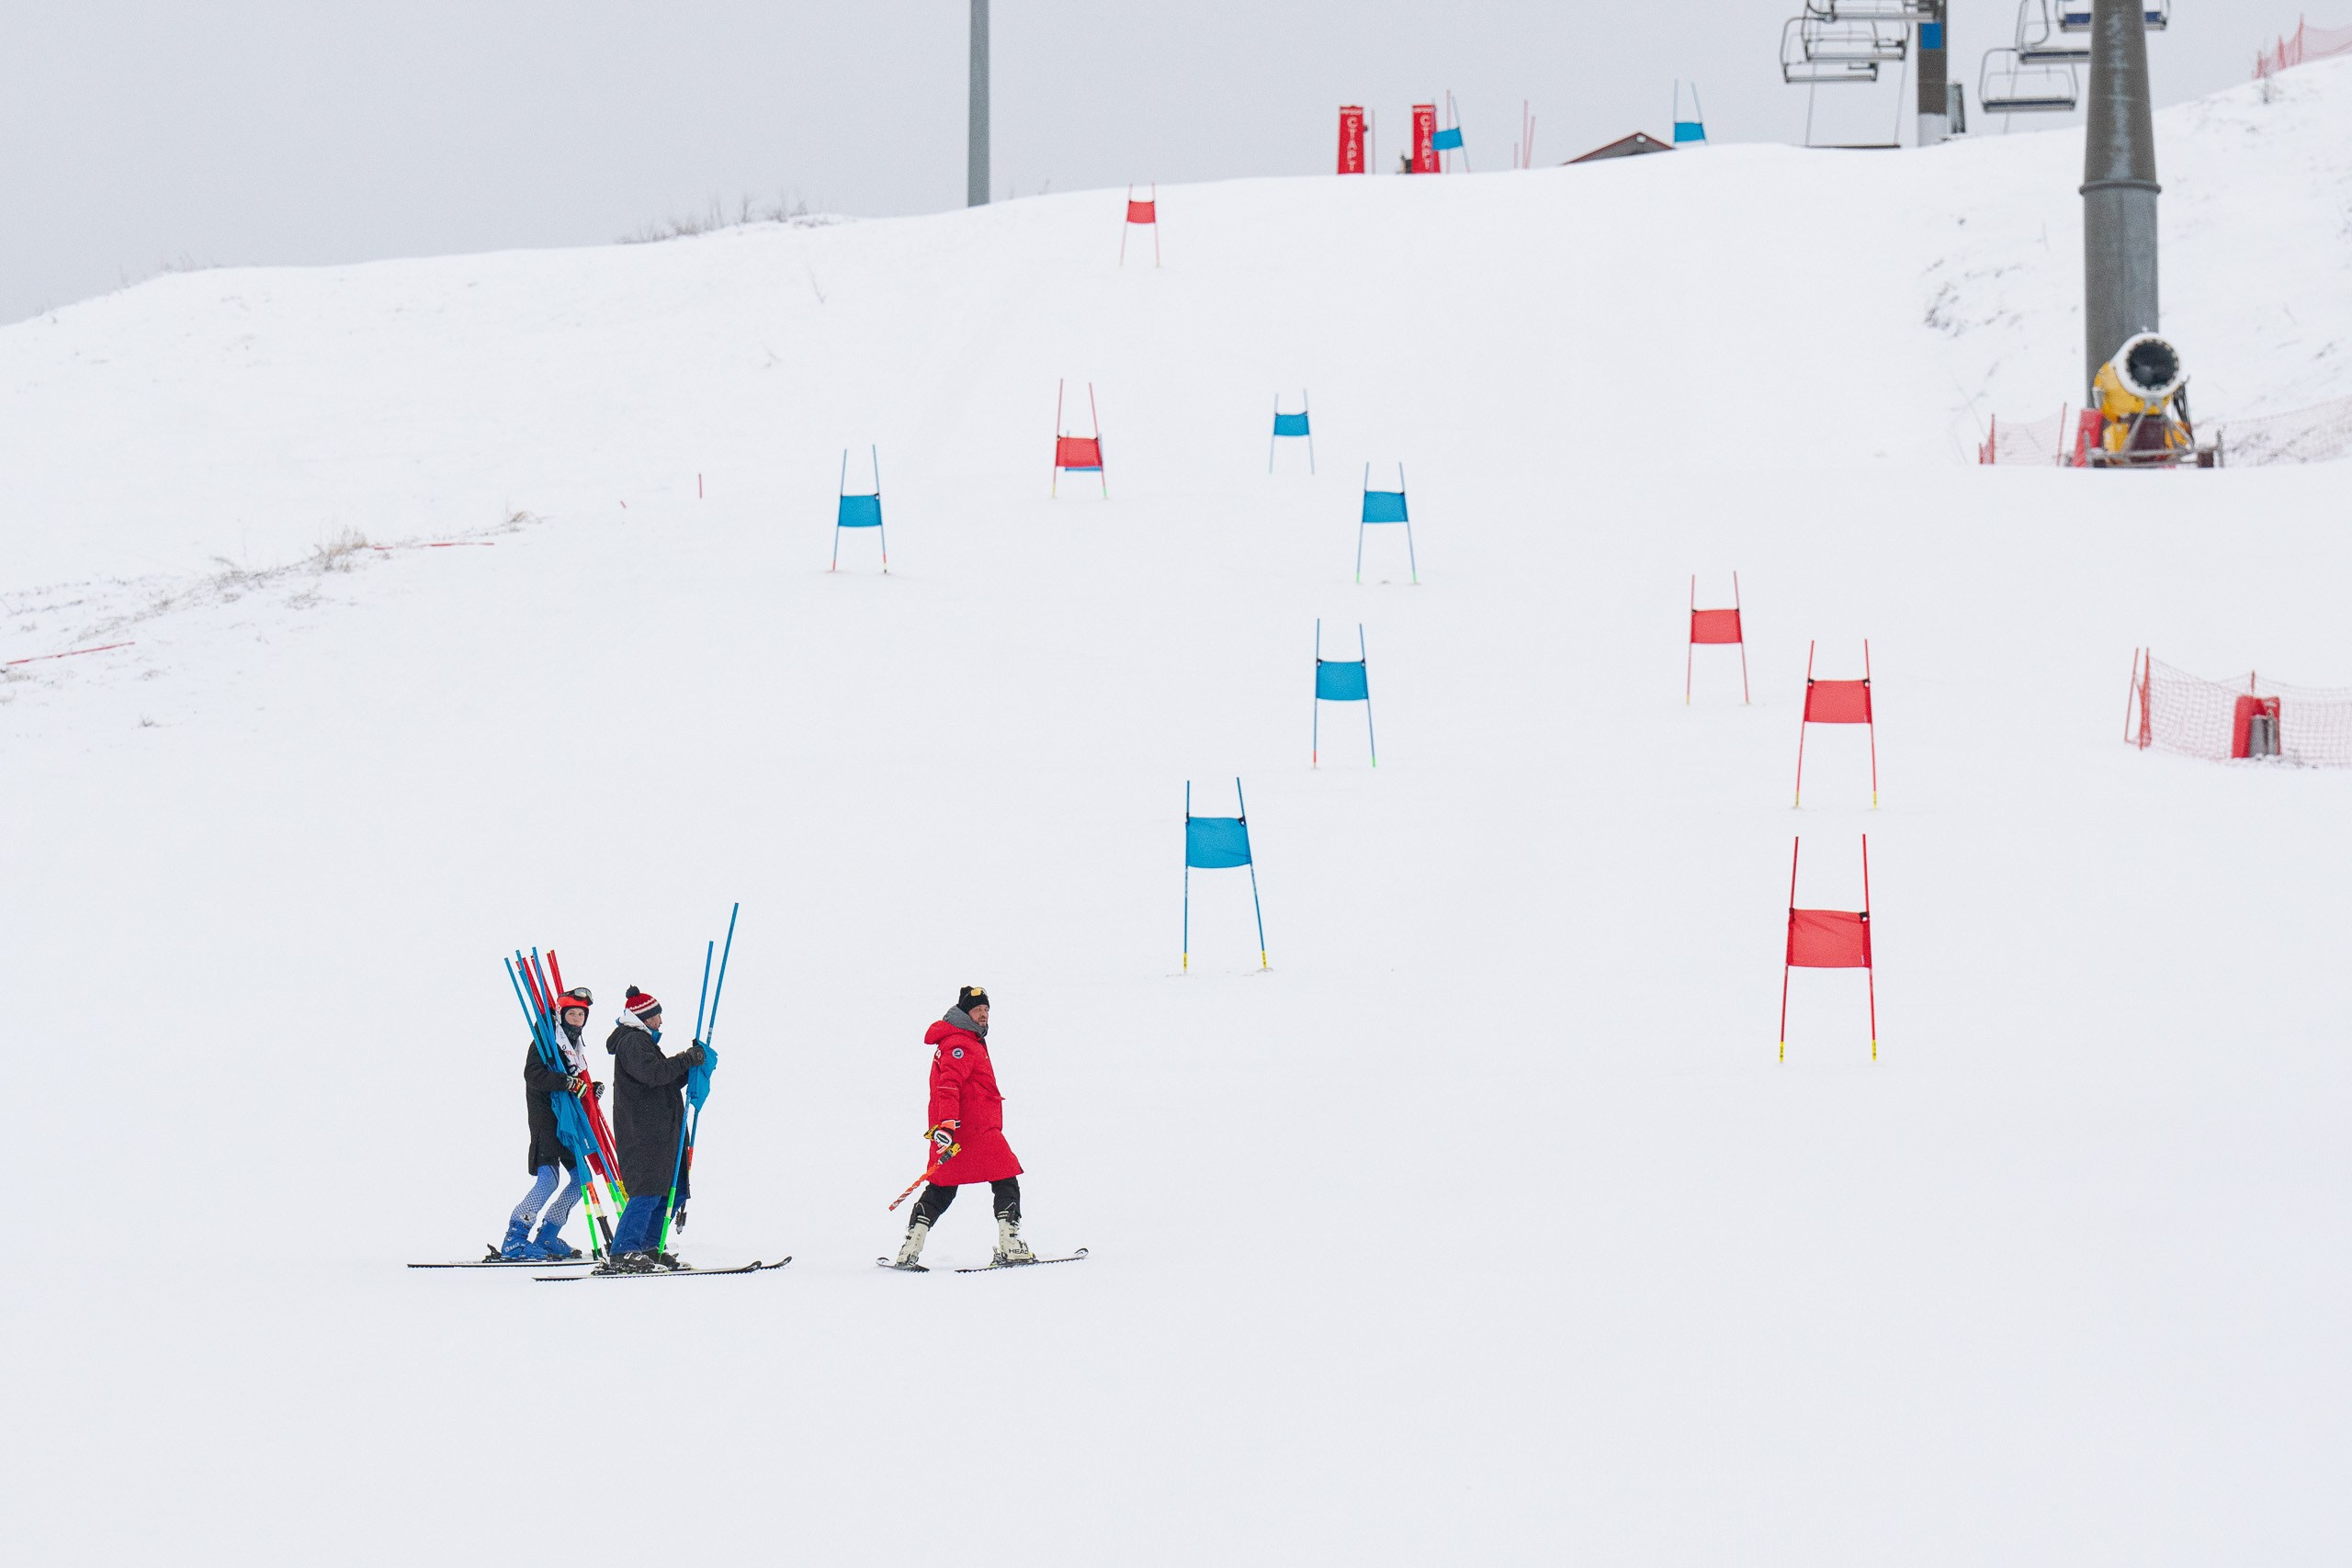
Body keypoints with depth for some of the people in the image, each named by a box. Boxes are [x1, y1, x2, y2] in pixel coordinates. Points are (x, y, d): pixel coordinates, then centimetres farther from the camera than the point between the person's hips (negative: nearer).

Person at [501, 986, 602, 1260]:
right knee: (547, 1181, -17)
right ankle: (514, 1241, -13)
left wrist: (591, 1088, 4)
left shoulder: (575, 1047, 19)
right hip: (546, 1122, -9)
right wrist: (569, 1083, -31)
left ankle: (547, 1237, 15)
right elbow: (533, 1075, -22)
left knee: (582, 1178, 7)